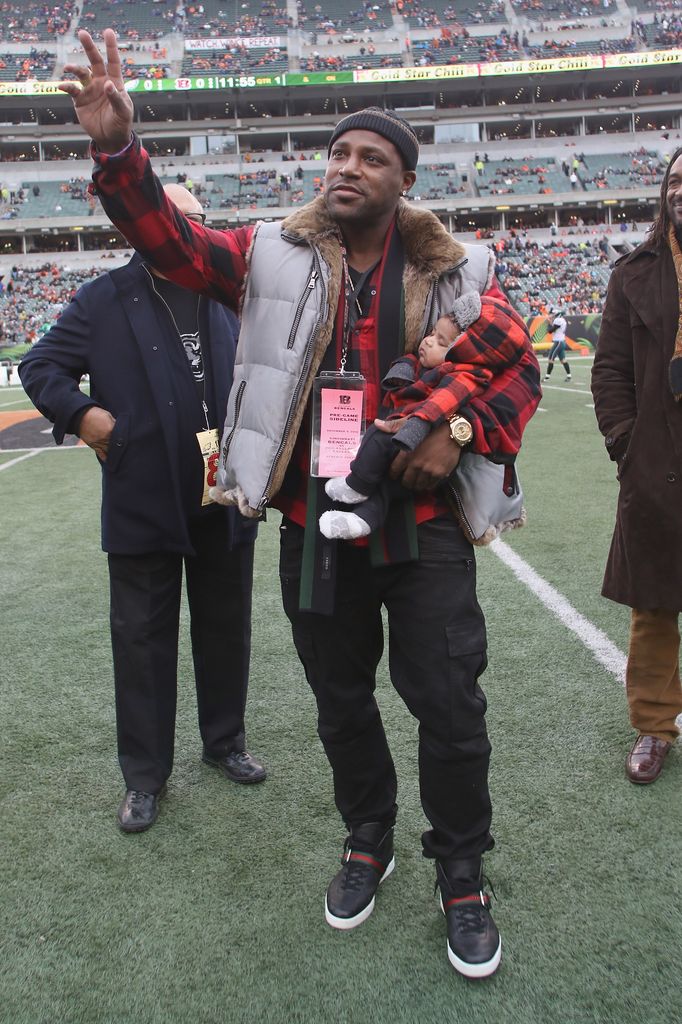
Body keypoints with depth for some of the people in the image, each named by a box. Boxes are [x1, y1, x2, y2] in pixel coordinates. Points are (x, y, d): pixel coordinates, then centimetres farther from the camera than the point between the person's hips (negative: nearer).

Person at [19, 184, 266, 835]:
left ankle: (225, 743, 35)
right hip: (142, 505, -3)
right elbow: (39, 366, 4)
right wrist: (80, 413, -12)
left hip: (225, 502, 4)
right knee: (143, 640, 6)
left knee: (225, 629, 15)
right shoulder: (105, 300, -1)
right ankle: (144, 775, 22)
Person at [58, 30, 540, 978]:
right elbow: (168, 240, -5)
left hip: (423, 522, -1)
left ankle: (462, 878, 28)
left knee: (450, 704, 3)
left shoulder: (456, 272, 1)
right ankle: (368, 842, 43)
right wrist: (117, 149, -22)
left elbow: (518, 372, 5)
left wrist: (460, 431, -14)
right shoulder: (277, 255, 3)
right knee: (341, 701, 17)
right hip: (314, 527, 2)